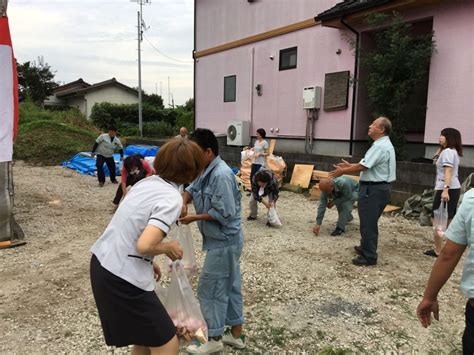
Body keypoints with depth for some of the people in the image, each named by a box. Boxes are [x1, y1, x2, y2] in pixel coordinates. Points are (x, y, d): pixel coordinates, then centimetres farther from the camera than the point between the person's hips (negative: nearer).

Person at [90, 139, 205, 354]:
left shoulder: (147, 182, 6)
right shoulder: (172, 198, -19)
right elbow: (144, 245, -28)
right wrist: (168, 248, -8)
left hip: (101, 262, 9)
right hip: (122, 278, -9)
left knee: (145, 337, 26)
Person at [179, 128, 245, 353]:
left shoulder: (221, 175, -25)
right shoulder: (206, 170, 5)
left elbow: (224, 213, -27)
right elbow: (191, 188, 12)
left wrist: (194, 218, -18)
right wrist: (184, 203, -10)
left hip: (224, 242, -10)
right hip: (225, 241, 10)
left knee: (209, 289, 3)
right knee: (230, 286, 17)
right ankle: (236, 334, 31)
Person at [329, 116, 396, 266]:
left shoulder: (380, 146, -19)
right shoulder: (383, 144, 15)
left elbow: (363, 166, -21)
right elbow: (367, 164, 20)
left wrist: (342, 171, -10)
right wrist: (350, 165, 18)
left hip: (373, 189, -11)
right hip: (377, 187, 11)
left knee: (368, 223, -2)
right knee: (369, 222, 21)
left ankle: (369, 257, 6)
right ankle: (366, 247, 35)